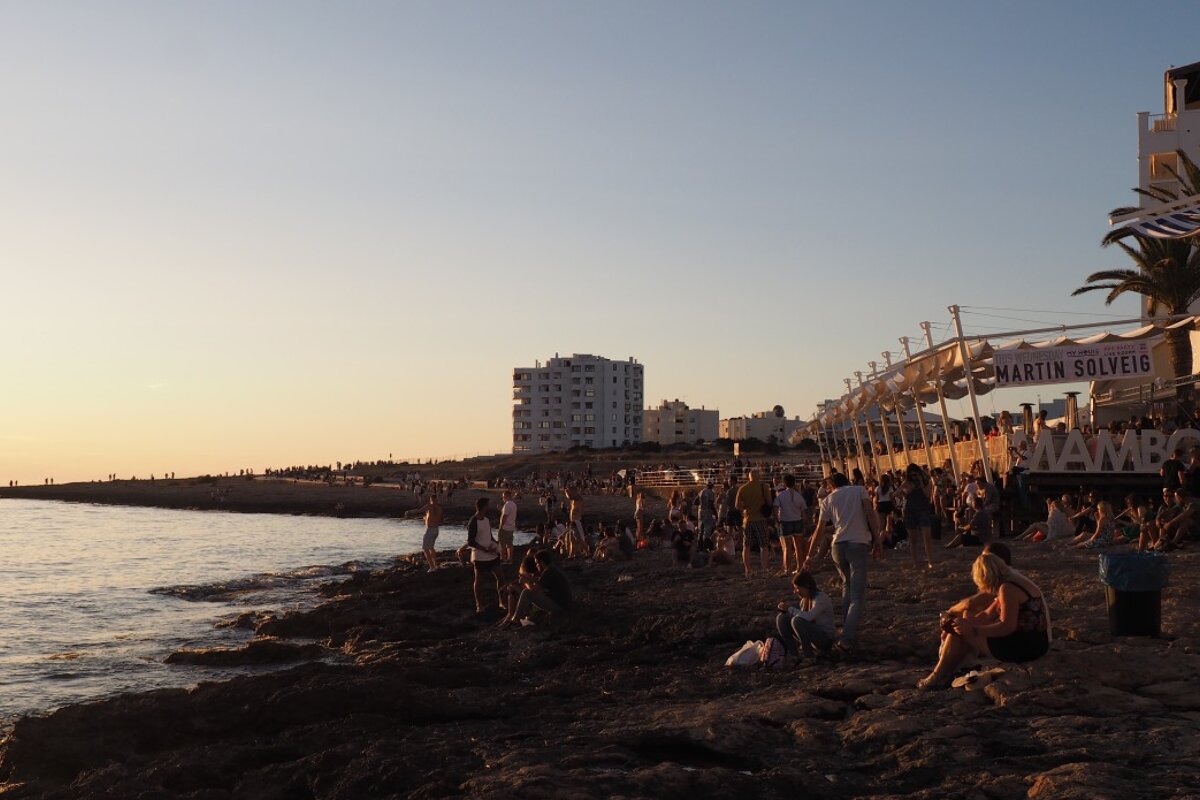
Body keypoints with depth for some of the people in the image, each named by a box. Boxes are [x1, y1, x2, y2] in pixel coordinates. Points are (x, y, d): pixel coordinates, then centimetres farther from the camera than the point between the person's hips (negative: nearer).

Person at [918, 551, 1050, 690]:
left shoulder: (1007, 589, -18)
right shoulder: (1012, 582, 14)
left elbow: (1007, 627, -24)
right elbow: (988, 615, 13)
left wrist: (972, 629, -18)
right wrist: (964, 622, 3)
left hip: (1026, 645, -11)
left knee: (960, 633, -8)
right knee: (959, 627, 17)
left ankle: (938, 678, 8)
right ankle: (943, 675, 20)